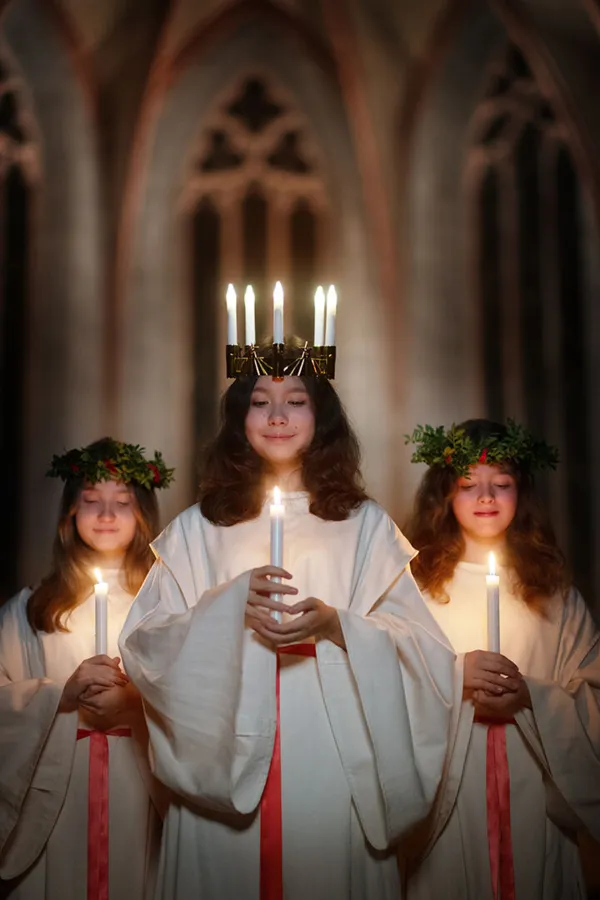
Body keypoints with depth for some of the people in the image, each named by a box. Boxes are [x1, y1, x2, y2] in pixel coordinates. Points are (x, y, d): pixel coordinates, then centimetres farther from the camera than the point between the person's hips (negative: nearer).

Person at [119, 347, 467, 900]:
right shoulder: (197, 528, 8)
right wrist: (230, 605, -15)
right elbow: (143, 645, 0)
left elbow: (423, 649, 0)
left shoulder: (366, 525, 8)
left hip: (332, 767, 0)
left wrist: (335, 625, -16)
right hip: (222, 766, 0)